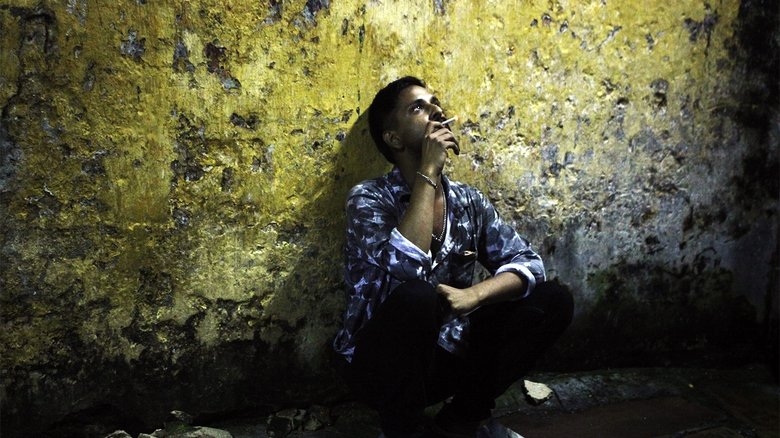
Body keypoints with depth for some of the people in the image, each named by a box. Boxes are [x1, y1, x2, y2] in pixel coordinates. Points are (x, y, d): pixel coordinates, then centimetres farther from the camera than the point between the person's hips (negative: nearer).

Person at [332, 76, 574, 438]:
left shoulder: (469, 201, 3)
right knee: (416, 296, -36)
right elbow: (405, 266, -31)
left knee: (553, 300, -6)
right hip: (383, 365, -5)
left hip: (447, 355, 6)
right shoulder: (368, 199, -13)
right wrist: (428, 172, -24)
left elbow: (528, 263, -3)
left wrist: (473, 295, -23)